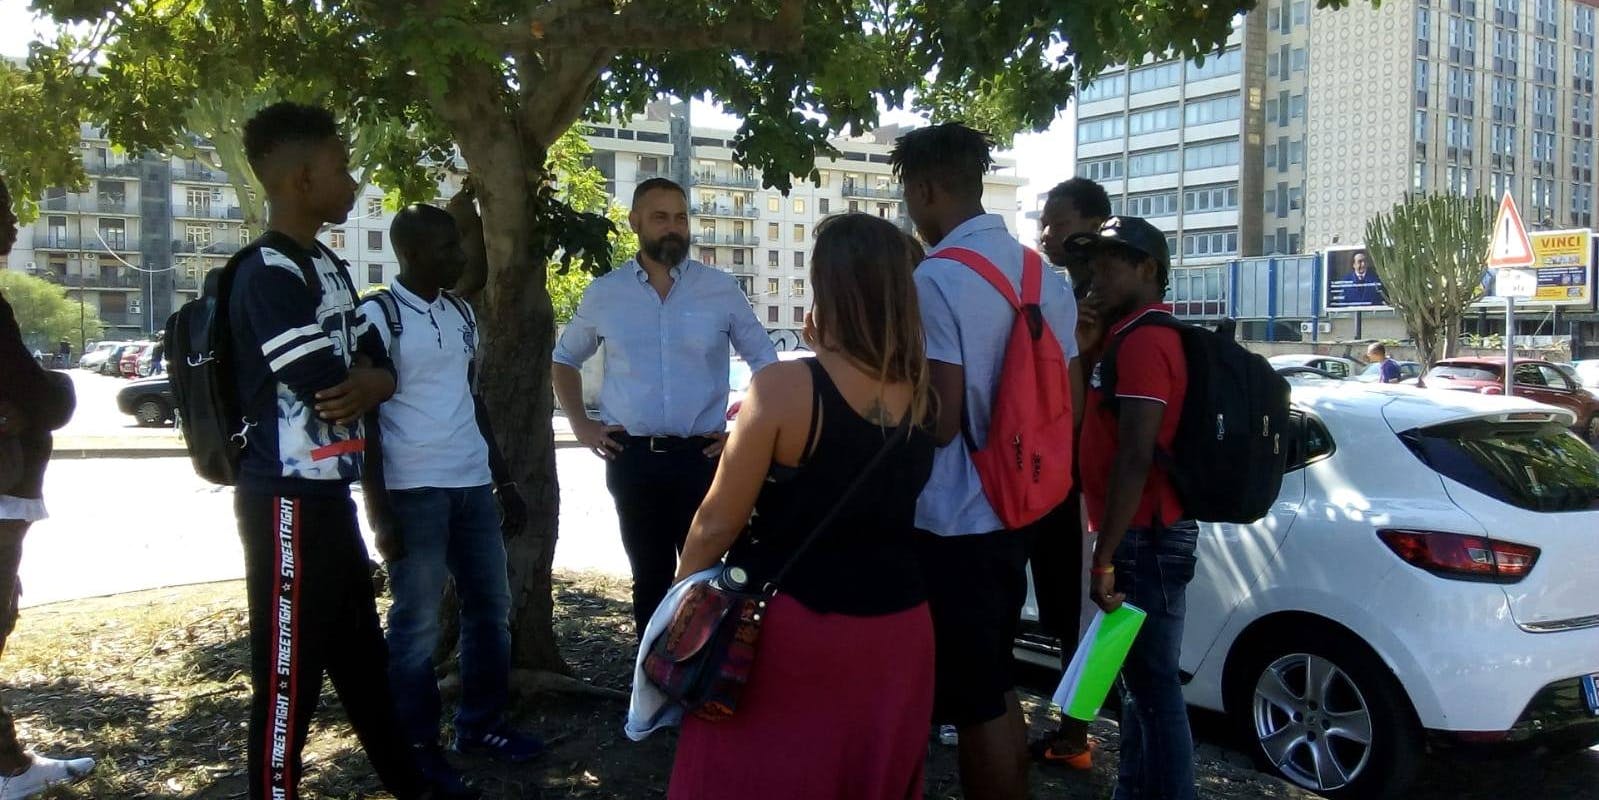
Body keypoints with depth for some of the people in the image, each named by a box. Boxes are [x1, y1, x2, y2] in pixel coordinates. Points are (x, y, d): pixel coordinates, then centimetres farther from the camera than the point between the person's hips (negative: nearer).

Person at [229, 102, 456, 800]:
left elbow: (379, 367, 14)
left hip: (331, 493, 10)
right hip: (289, 500, -10)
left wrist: (368, 381, -10)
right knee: (289, 671, 2)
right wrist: (364, 380, 1)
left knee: (361, 654, 19)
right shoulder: (267, 274, -17)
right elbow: (328, 387, -21)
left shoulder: (329, 266, 14)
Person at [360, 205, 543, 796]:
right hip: (414, 492, -7)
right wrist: (380, 513, -13)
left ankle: (480, 725, 29)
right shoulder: (378, 316, -8)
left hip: (473, 484, 7)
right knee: (417, 625, 2)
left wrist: (504, 481, 18)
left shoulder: (461, 314, 14)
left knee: (491, 608, 13)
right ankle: (418, 749, 16)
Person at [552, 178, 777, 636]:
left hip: (702, 456, -1)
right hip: (632, 458, 2)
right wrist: (581, 425, 7)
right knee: (650, 578, 11)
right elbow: (564, 360, 19)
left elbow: (766, 365, 8)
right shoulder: (604, 293, 5)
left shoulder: (722, 289, 1)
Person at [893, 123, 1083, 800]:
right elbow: (1068, 400, 11)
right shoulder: (1043, 275, 7)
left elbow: (939, 421, -20)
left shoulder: (935, 278, -18)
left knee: (975, 705, 4)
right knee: (996, 688, 21)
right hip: (1017, 509, 8)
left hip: (954, 520, -8)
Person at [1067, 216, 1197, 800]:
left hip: (1146, 538, -10)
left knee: (1153, 682, -3)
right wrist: (1111, 548, 20)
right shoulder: (1140, 336, 16)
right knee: (1139, 676, 18)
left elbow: (1135, 458, -23)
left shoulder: (1142, 341, -17)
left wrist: (1103, 558, -21)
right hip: (1147, 534, 10)